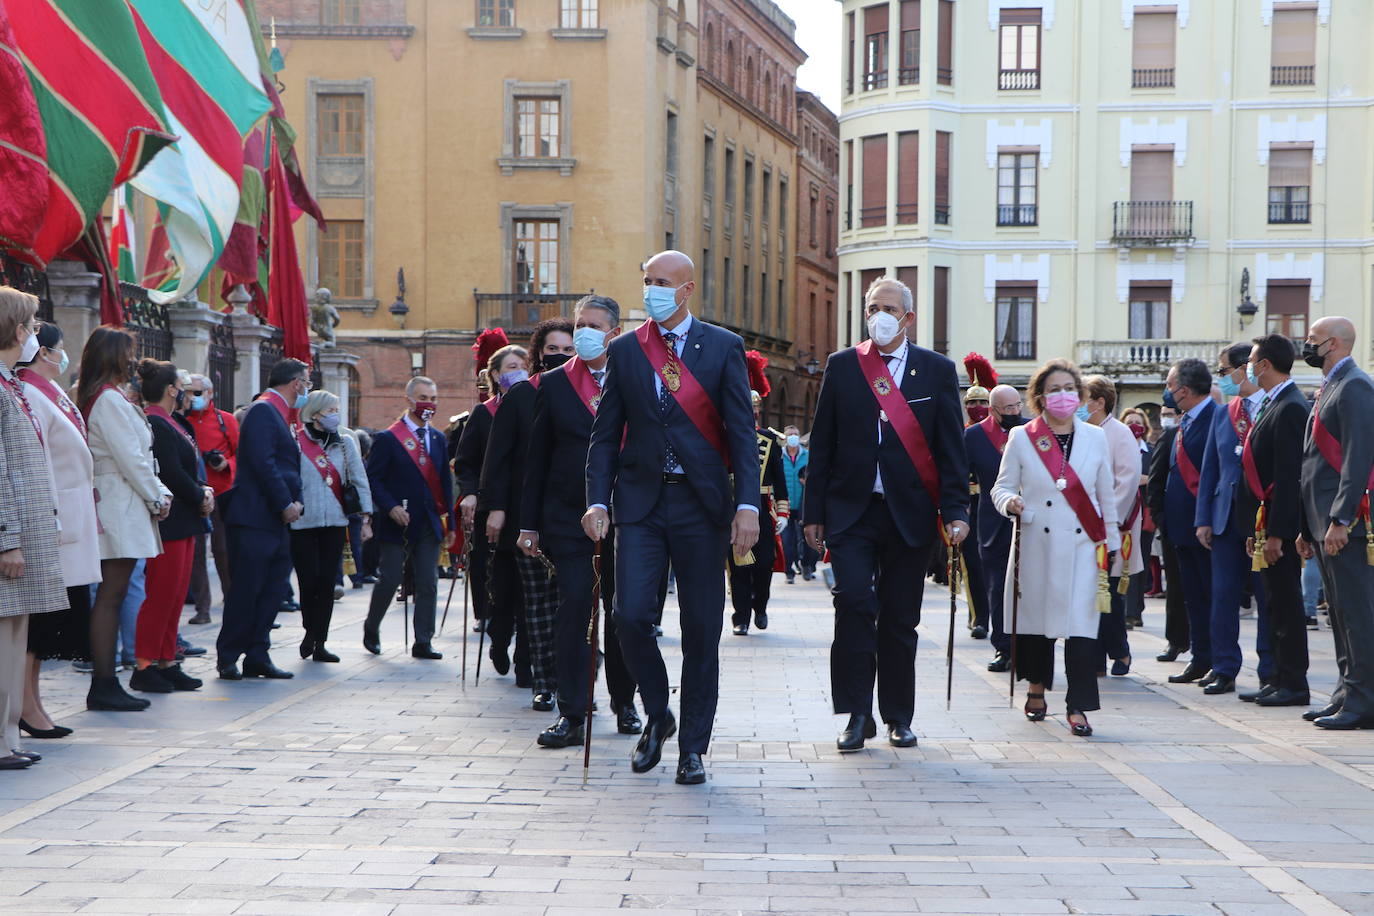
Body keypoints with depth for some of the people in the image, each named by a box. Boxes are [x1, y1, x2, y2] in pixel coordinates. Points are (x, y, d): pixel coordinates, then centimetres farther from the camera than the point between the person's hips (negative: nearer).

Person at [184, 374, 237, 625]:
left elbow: (240, 452, 7)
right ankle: (202, 608, 8)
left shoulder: (226, 420, 6)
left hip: (221, 494, -2)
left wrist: (227, 464, -12)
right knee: (194, 552, 2)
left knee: (223, 550, -2)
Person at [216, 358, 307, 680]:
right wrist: (286, 504, -16)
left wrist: (294, 501, 5)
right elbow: (263, 463, -19)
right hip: (255, 518, -10)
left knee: (272, 590, 9)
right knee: (246, 590, -5)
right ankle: (227, 658, 3)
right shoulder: (262, 411, -11)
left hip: (277, 520, 10)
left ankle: (257, 657, 14)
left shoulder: (279, 415, 19)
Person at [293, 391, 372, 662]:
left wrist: (366, 517, 5)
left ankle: (319, 642, 10)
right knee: (308, 581, -5)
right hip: (302, 523, -3)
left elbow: (359, 479, 10)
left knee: (327, 583, 1)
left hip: (335, 522, 3)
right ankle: (310, 631, 20)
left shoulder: (345, 442, 9)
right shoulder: (295, 442, -2)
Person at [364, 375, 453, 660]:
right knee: (389, 581, 0)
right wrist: (391, 507, -19)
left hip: (429, 525, 5)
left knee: (428, 584, 2)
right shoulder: (388, 439, -4)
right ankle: (371, 629, 23)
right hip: (397, 524, -5)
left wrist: (449, 523, 10)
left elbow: (444, 482, 15)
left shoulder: (438, 439, 13)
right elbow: (372, 479, -7)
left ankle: (423, 643, 7)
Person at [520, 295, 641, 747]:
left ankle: (624, 702, 25)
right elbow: (536, 457, 7)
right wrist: (529, 523, 3)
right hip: (568, 516, 0)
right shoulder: (553, 384, 7)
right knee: (573, 607, -7)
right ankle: (571, 714, -5)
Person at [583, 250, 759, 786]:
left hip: (701, 502, -1)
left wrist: (747, 504, -10)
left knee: (701, 629, 2)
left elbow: (742, 432, -1)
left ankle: (692, 746, 14)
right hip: (640, 501, 1)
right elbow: (605, 433, 8)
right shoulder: (624, 351, 8)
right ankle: (657, 715, 15)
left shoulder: (724, 348, 3)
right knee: (631, 615, -11)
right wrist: (597, 500, -4)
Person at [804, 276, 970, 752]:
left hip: (910, 512, 0)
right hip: (852, 511, 0)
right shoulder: (842, 366, 7)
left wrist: (955, 511, -5)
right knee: (854, 602, -14)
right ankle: (857, 715, -5)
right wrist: (815, 512, 3)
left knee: (901, 618, 6)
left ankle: (898, 716, 19)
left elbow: (951, 447, 3)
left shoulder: (937, 370, 5)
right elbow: (822, 444, 7)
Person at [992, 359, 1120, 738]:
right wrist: (1010, 502, -17)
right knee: (1036, 617, 7)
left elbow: (1107, 495, 14)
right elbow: (1001, 487, 6)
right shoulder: (1021, 438, 3)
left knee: (1082, 622, -9)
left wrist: (1111, 543, 13)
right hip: (1037, 545, 0)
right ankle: (1036, 689, 30)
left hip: (1083, 545, 0)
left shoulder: (1096, 438, 9)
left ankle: (1077, 706, -6)